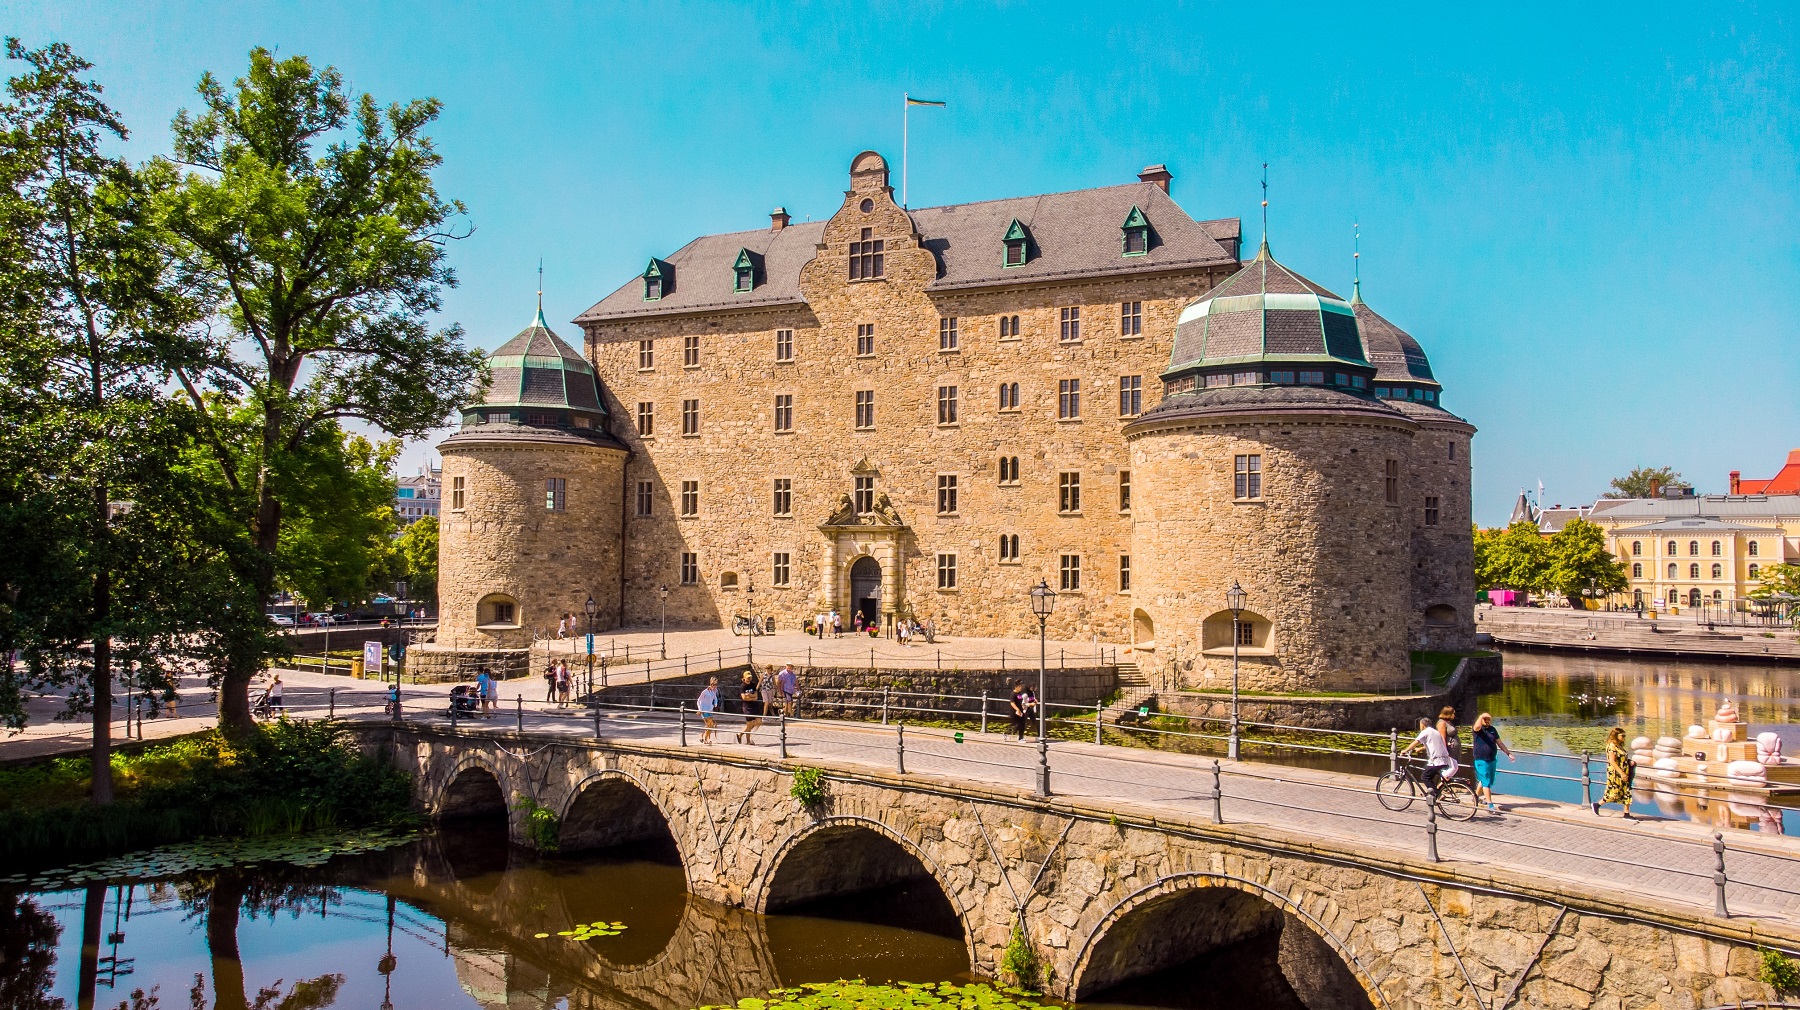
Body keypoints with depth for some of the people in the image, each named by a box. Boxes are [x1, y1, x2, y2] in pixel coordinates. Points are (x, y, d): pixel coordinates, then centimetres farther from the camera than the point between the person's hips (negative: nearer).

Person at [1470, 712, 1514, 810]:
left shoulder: (1493, 729, 11)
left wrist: (1508, 753, 13)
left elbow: (1499, 743, 16)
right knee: (1486, 782, -9)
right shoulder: (1479, 729, -8)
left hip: (1492, 760, 7)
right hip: (1481, 760, -7)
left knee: (1487, 781, 19)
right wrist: (1481, 716, -27)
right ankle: (1490, 804, -9)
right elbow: (1477, 726, -35)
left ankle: (1477, 796, 37)